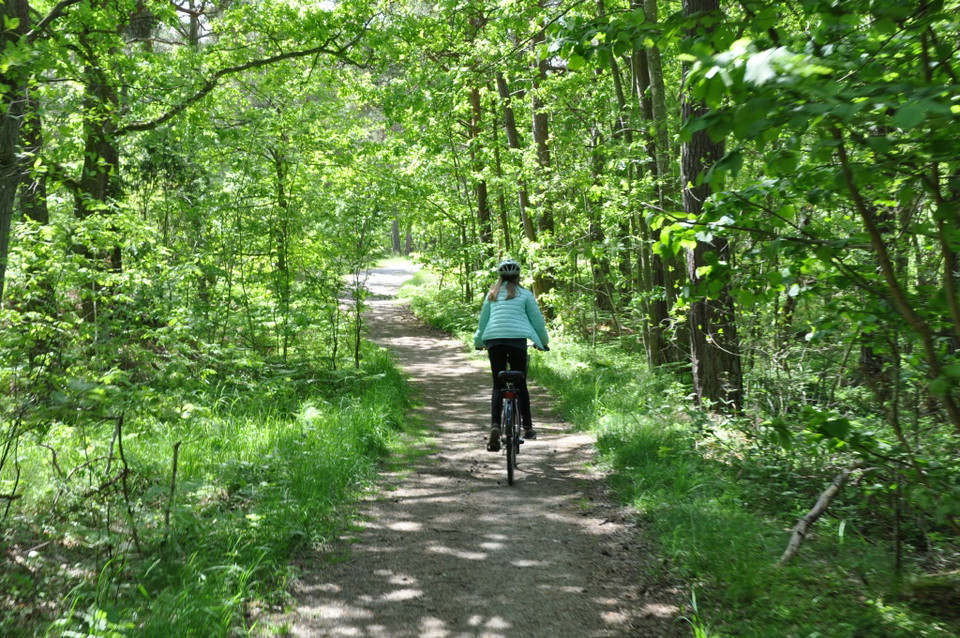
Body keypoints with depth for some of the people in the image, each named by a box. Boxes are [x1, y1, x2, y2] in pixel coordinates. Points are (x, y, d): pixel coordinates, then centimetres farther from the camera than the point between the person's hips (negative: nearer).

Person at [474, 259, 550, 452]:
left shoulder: (492, 294, 16)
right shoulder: (524, 294, 8)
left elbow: (483, 320, 19)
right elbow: (537, 320, 9)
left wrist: (478, 342, 31)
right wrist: (543, 342, 23)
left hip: (494, 340, 2)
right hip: (517, 339, -2)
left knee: (498, 386, 7)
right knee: (521, 384, 10)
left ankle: (495, 425, -10)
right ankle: (527, 427, 12)